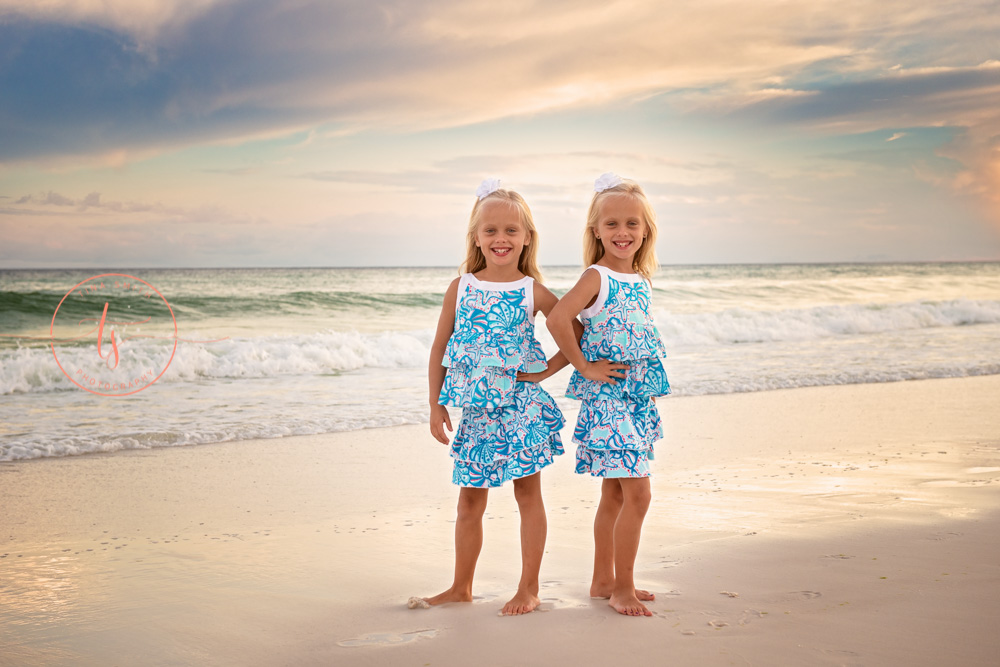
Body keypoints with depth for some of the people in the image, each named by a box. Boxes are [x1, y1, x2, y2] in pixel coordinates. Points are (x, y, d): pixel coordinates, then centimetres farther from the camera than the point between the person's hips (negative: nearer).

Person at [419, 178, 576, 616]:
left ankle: (529, 588, 16)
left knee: (528, 493, 5)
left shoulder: (533, 292, -4)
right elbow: (440, 350, 5)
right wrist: (436, 406, 2)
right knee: (470, 500, 10)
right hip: (477, 410, 2)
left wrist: (547, 370, -5)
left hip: (522, 407, -2)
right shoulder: (461, 288, 2)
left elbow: (577, 332, 3)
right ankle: (461, 587, 24)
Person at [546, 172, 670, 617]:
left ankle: (604, 581, 25)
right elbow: (557, 319, -25)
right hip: (606, 397, -8)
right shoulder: (596, 277, -12)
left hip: (638, 395, 8)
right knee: (637, 493, -10)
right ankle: (621, 588, 1)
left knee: (615, 493, 14)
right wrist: (585, 367, -17)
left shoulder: (642, 280, 11)